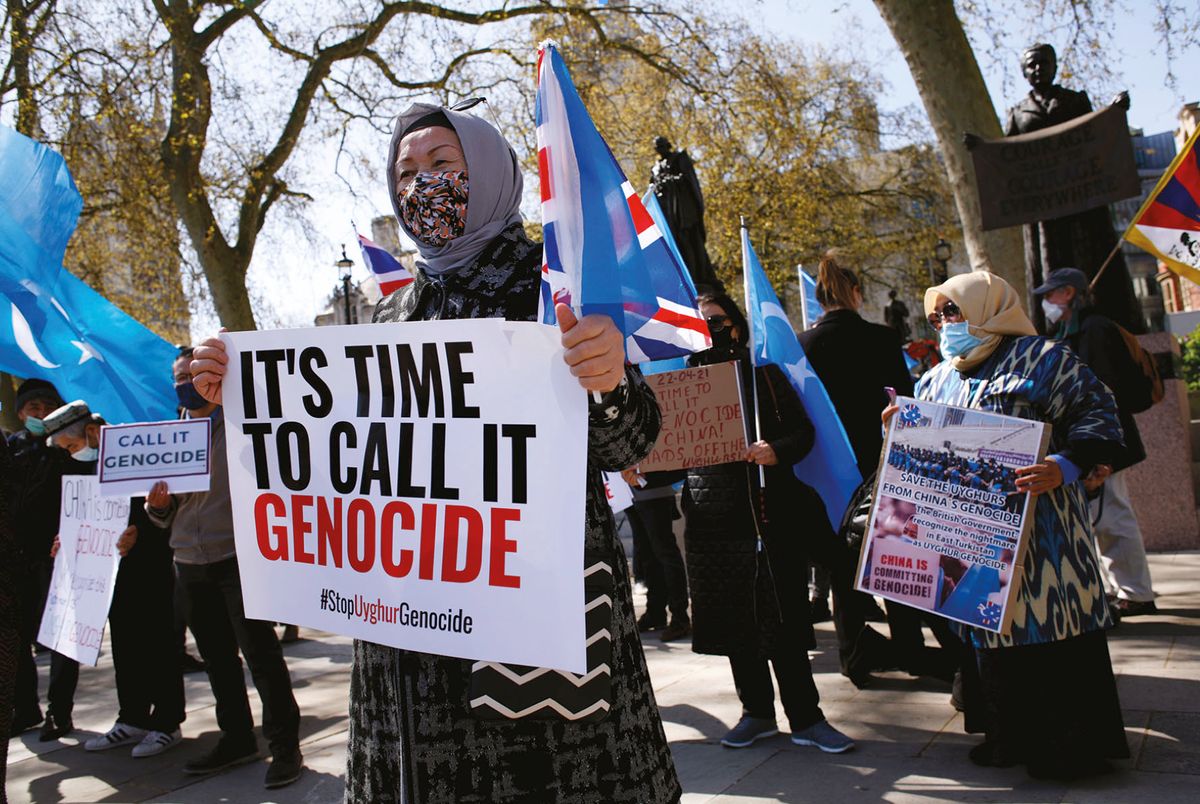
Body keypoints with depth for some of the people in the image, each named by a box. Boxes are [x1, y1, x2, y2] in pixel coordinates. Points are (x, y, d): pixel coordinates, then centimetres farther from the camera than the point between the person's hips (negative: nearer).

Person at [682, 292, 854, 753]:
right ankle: (757, 713, 25)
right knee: (734, 622, 10)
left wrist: (776, 451, -22)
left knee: (783, 620, 1)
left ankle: (806, 718, 13)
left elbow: (802, 431, -2)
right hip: (710, 520, 3)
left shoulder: (764, 375, 3)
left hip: (768, 514, -3)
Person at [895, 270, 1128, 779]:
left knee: (1046, 620, -3)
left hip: (1039, 529, -7)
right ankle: (1010, 736, 27)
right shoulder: (935, 381, 14)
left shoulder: (1040, 359, -6)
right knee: (990, 625, 13)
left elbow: (1097, 415, -12)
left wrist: (1064, 467, -27)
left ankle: (1071, 742, 12)